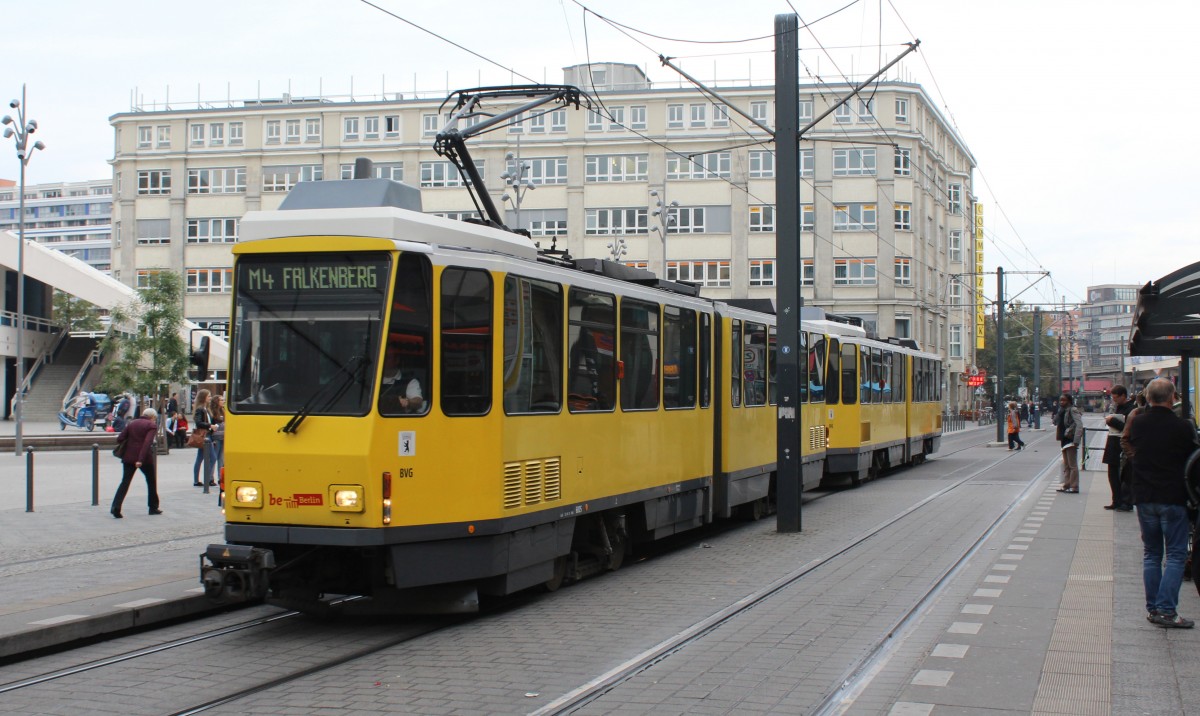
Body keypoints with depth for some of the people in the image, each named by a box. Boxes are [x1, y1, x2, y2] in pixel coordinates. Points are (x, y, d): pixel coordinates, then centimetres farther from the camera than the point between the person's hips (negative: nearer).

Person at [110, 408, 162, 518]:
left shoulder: (132, 423, 13)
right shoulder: (152, 426, -3)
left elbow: (120, 439, 5)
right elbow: (147, 443, -18)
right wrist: (141, 459, -23)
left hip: (129, 457, 4)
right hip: (144, 458, -4)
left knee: (125, 482, 2)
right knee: (151, 480, 15)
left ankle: (116, 506, -15)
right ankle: (153, 508, 20)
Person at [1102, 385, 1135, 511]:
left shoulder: (1131, 409, -13)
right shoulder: (1117, 407, 15)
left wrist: (1113, 421, -18)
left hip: (1123, 448, -9)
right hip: (1114, 446, 9)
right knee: (1113, 474, 11)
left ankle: (1127, 503, 1)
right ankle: (1117, 501, 18)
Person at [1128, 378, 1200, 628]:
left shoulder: (1137, 424, -2)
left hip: (1144, 497, 4)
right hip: (1173, 497, -4)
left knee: (1151, 554, 13)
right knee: (1175, 555, 1)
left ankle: (1152, 607, 13)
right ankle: (1166, 609, -7)